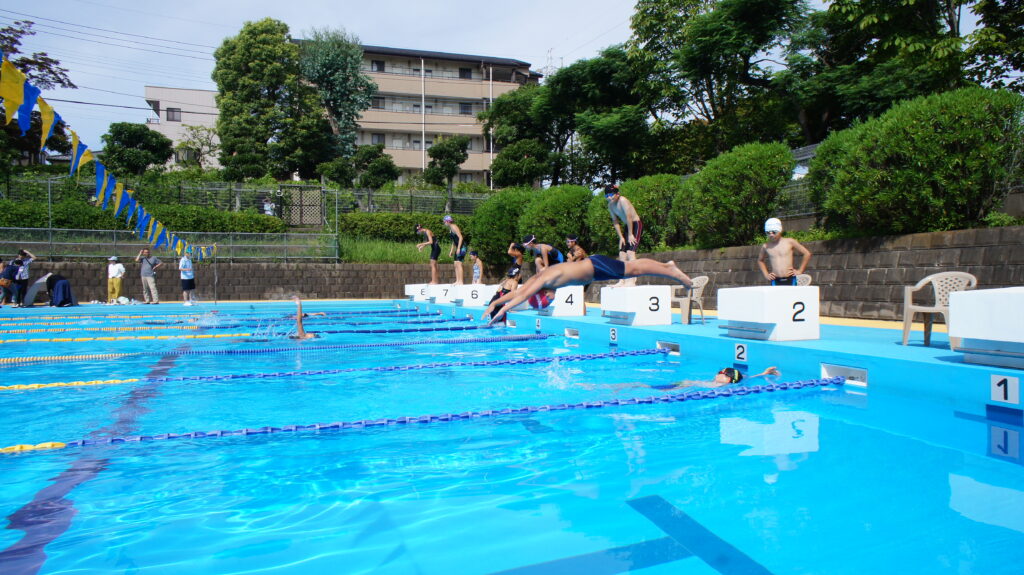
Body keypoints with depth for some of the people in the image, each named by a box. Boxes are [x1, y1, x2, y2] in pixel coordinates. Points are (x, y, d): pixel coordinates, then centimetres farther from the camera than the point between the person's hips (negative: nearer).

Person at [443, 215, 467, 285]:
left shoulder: (454, 227, -12)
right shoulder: (450, 229, 17)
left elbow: (460, 237, -19)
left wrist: (458, 248, -22)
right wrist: (451, 250, 22)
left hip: (461, 247, -10)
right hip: (457, 247, 10)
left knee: (459, 264, -13)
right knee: (456, 264, 9)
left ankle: (461, 281, -15)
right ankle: (457, 281, 12)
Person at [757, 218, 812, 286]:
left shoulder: (789, 242, 0)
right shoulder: (765, 246, 6)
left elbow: (807, 254, 6)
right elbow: (760, 260, 25)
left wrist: (800, 271, 3)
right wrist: (766, 274, 13)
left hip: (790, 280, -1)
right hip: (775, 281, 1)